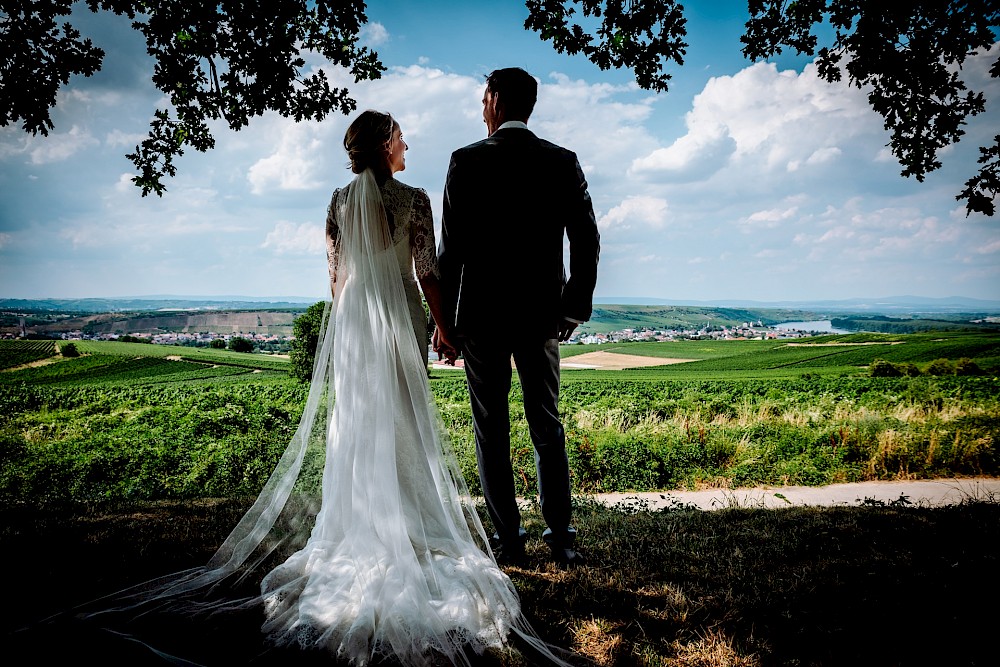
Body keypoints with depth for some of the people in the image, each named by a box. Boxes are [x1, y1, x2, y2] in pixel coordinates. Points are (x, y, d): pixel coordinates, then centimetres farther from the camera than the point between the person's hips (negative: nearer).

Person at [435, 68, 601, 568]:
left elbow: (452, 248, -7)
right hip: (542, 316, 3)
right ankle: (560, 538, 16)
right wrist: (575, 308, 11)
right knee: (547, 428, 12)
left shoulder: (467, 161, -5)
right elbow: (587, 241, 2)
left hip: (481, 317, -2)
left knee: (492, 431, 8)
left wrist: (444, 320, 0)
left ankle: (508, 541, 14)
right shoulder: (563, 162, 3)